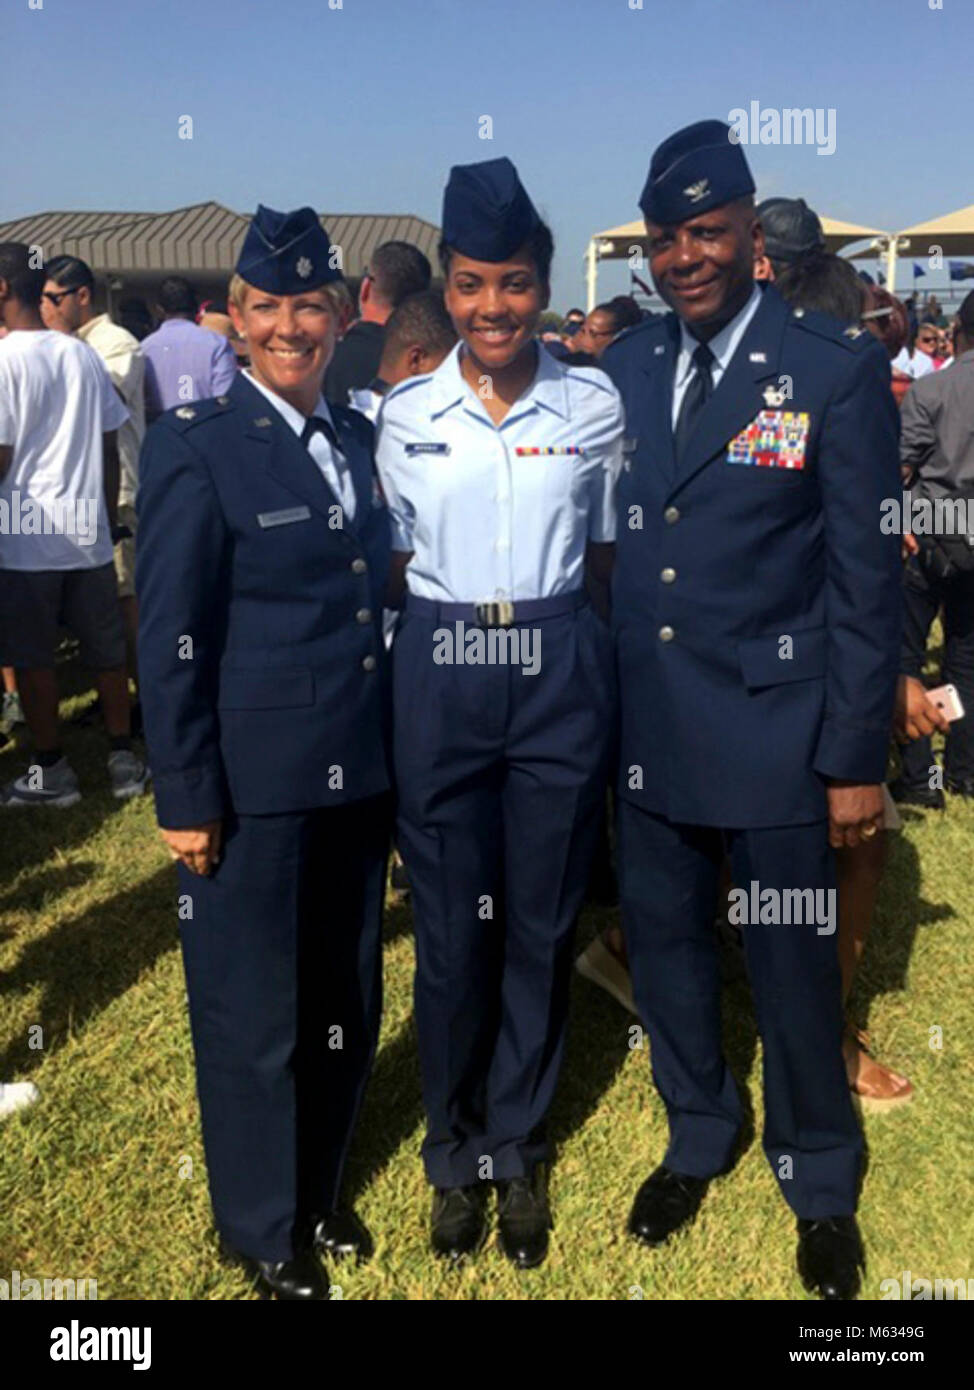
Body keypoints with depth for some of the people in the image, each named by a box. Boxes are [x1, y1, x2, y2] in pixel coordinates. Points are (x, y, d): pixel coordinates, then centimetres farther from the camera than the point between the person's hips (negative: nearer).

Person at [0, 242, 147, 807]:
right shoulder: (84, 355, 6)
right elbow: (110, 446, 9)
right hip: (88, 532, 5)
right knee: (107, 650, 12)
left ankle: (52, 771, 15)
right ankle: (123, 760, 19)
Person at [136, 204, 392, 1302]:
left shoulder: (359, 437, 8)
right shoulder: (196, 446, -10)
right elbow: (169, 644, -12)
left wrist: (389, 748, 9)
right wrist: (186, 798, -13)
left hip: (358, 774, 6)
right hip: (251, 784, -6)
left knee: (346, 997, 18)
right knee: (254, 1010, 10)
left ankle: (318, 1190, 41)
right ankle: (261, 1227, 33)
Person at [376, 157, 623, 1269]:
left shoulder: (595, 406, 2)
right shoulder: (404, 415, 3)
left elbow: (608, 554, 8)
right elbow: (396, 563, 8)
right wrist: (446, 625, -1)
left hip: (560, 675, 0)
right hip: (440, 677, 0)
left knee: (541, 922, 10)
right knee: (450, 925, 8)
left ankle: (518, 1147, 32)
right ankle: (454, 1148, 31)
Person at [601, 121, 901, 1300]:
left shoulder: (836, 371, -7)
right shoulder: (622, 370, 6)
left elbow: (866, 578, -7)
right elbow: (609, 547, 7)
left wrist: (856, 759, -9)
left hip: (774, 737, -4)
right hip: (644, 735, 4)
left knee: (793, 974, 10)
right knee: (663, 951, 18)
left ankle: (820, 1187, 36)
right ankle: (697, 1139, 44)